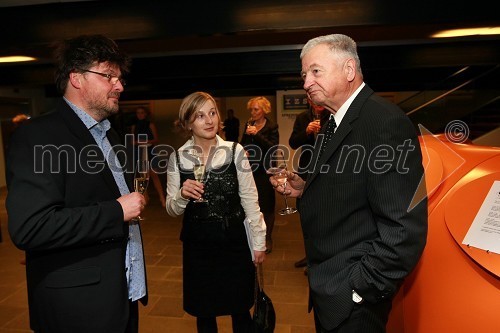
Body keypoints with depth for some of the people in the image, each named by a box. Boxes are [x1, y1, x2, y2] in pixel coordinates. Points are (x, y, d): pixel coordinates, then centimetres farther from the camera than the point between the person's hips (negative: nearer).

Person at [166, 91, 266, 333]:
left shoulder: (235, 151, -8)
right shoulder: (177, 158, -2)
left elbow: (250, 201, -2)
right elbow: (172, 210, 4)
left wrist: (259, 242, 0)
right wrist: (182, 195, -17)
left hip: (234, 241, -1)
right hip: (197, 245, 2)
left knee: (240, 311, 14)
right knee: (204, 313, 16)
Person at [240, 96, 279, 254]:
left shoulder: (272, 127, -3)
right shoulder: (248, 125, 12)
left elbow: (273, 147, -15)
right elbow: (243, 145, 16)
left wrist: (257, 134, -20)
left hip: (265, 171, -4)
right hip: (250, 170, 4)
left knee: (266, 205, 2)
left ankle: (267, 239, 14)